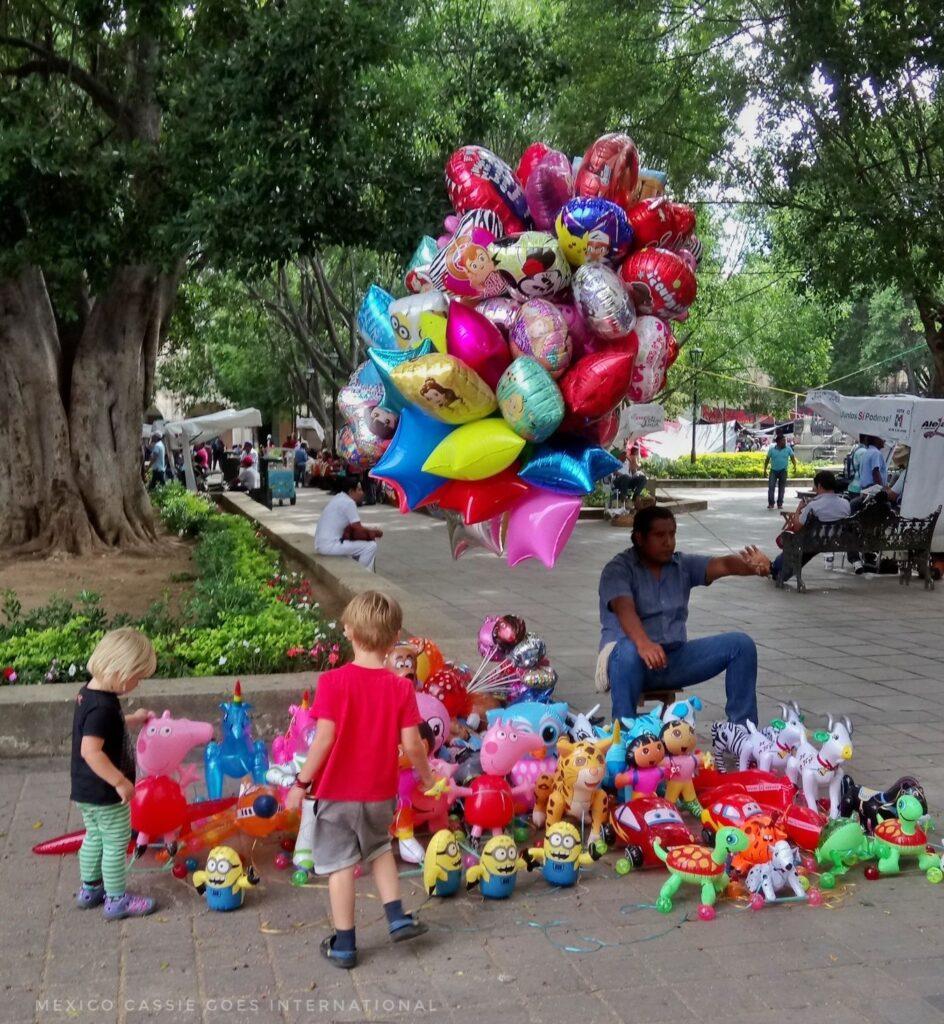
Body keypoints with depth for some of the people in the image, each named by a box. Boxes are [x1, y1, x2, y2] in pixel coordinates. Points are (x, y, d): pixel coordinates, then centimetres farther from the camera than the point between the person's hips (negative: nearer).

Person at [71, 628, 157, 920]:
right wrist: (121, 782, -31)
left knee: (95, 838, 24)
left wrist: (132, 719, 24)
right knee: (116, 844, 5)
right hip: (106, 795, -10)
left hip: (85, 790, 10)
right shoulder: (104, 706, -28)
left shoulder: (88, 693, 2)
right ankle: (116, 900, 17)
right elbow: (90, 750, -35)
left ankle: (89, 889, 38)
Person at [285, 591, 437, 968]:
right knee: (379, 849, 28)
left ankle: (344, 945, 17)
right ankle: (397, 918, 24)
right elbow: (411, 744, -8)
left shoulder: (333, 682, -17)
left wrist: (301, 782, -10)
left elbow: (324, 739, -20)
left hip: (336, 792, -3)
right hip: (380, 793, 3)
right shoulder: (401, 687, -9)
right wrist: (426, 775, 11)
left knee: (340, 864, 9)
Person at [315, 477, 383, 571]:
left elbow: (354, 527, 19)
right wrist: (375, 532, 6)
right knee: (371, 546, -7)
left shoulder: (339, 499, 14)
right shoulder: (348, 502, -13)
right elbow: (359, 529, -11)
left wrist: (371, 532, 9)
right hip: (330, 545, -10)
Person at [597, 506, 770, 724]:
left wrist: (754, 567, -33)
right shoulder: (618, 569, -7)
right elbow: (624, 608, -26)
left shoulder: (683, 565, 9)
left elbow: (722, 565, -9)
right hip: (634, 657, -5)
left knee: (741, 644, -9)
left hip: (675, 658, 5)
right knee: (628, 652, -41)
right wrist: (643, 643, -46)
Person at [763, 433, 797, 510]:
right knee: (771, 486, -11)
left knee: (781, 488, 4)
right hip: (773, 470, -1)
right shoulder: (772, 449, -2)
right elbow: (767, 459, 6)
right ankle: (770, 503, -4)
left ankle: (780, 504, 14)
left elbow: (792, 457, 3)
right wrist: (765, 469, 3)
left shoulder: (788, 449, -1)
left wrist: (795, 466, -14)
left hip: (783, 471, 1)